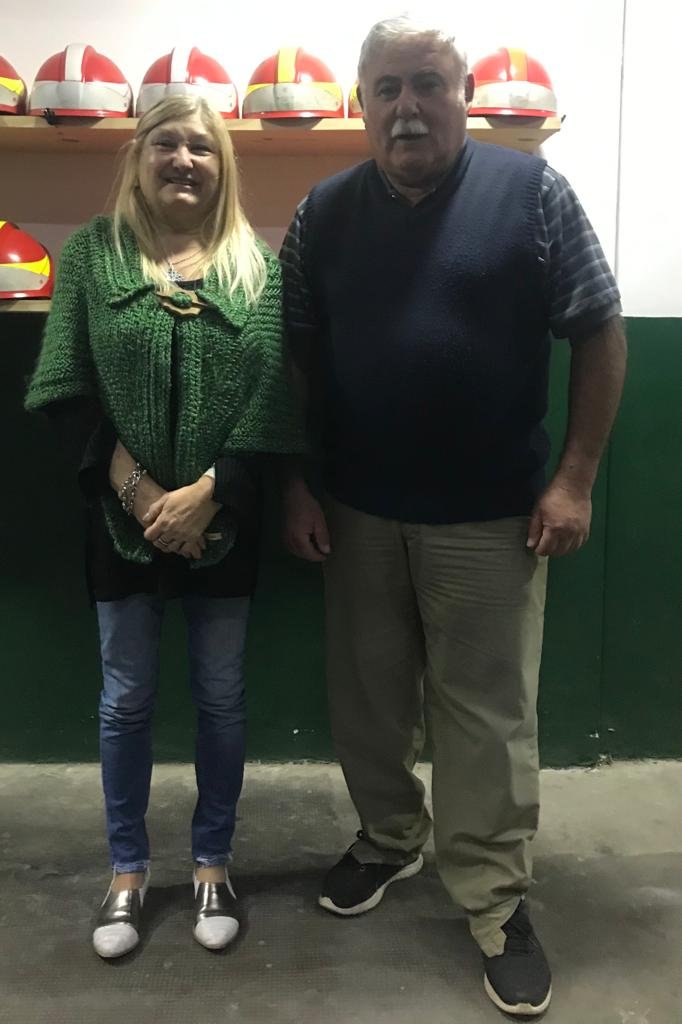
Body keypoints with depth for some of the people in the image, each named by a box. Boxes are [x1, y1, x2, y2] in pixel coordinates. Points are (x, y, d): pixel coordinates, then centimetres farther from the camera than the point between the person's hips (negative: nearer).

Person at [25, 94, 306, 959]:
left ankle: (212, 864, 30)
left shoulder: (257, 265, 3)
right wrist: (136, 489, -13)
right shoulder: (92, 253, 3)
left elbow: (271, 394, -5)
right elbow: (71, 387, -3)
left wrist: (206, 493, -14)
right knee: (125, 699, 10)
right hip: (122, 515, 0)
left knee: (221, 698, 10)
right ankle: (128, 870, 30)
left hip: (222, 516, 0)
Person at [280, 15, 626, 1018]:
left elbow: (599, 334, -4)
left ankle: (497, 901, 26)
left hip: (491, 516, -3)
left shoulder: (531, 192, -5)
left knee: (487, 713, 7)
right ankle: (387, 837, 41)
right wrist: (297, 484, 1)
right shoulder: (324, 212, 4)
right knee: (367, 695, 16)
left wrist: (575, 478, -8)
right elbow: (296, 358, 7)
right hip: (357, 511, 3)